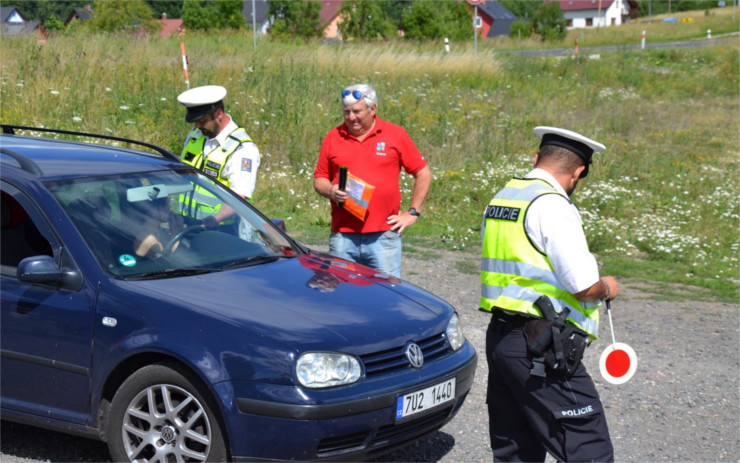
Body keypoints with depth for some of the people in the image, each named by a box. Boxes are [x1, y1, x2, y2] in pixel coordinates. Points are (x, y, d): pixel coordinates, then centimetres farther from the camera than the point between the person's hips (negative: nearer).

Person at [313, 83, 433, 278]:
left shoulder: (396, 135, 4)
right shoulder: (333, 137, 8)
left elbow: (423, 174, 7)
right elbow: (319, 179, 14)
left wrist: (413, 213, 3)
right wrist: (331, 191, -8)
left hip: (383, 238, -2)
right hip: (343, 237, 2)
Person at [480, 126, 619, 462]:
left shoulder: (500, 198, 13)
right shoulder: (553, 206, -14)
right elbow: (585, 287, -18)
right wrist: (607, 287, 4)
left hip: (498, 337, 9)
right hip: (541, 348, -9)